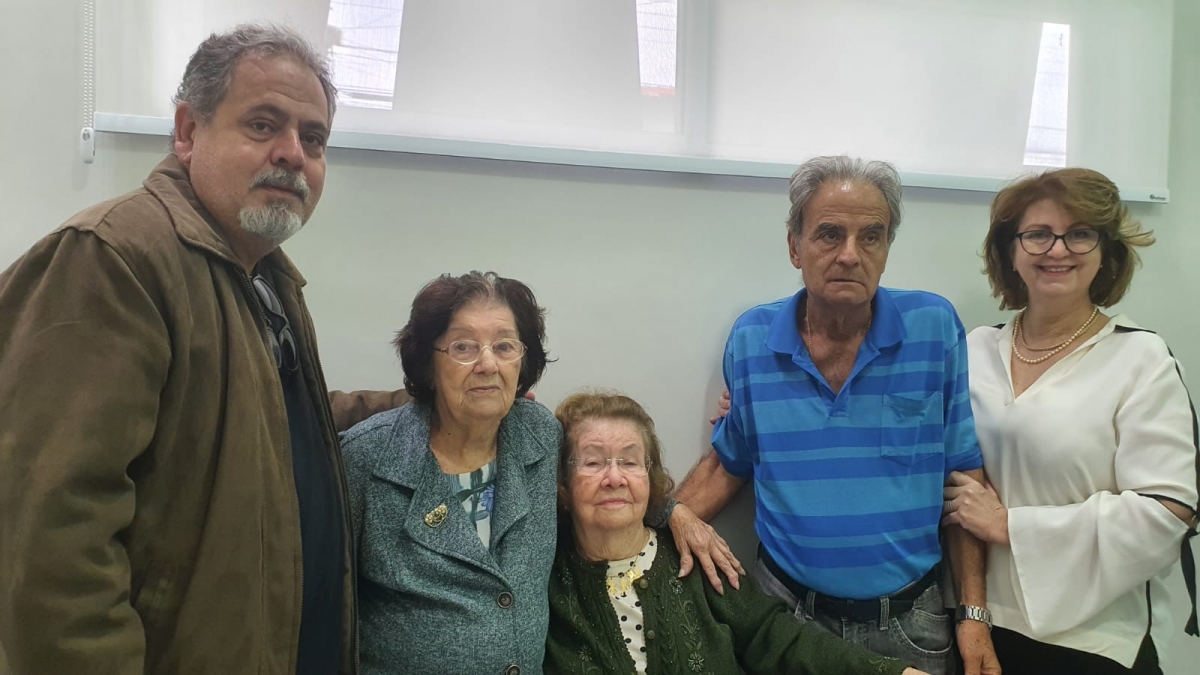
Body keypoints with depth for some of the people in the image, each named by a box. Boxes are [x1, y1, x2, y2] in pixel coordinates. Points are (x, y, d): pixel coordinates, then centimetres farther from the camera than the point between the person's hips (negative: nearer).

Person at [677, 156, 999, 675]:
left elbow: (964, 475, -3)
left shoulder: (935, 328, -8)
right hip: (786, 610, 1)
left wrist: (973, 613, -5)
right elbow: (727, 464, 6)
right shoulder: (751, 340, -5)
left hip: (910, 620, 0)